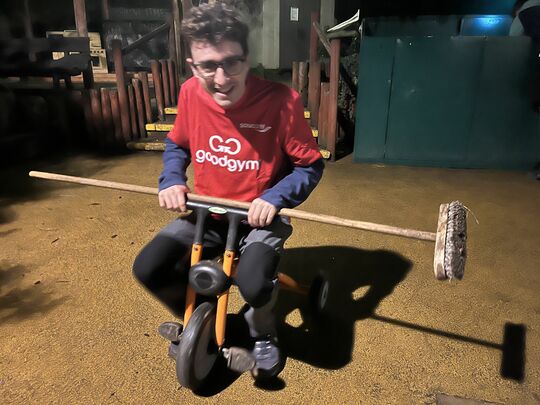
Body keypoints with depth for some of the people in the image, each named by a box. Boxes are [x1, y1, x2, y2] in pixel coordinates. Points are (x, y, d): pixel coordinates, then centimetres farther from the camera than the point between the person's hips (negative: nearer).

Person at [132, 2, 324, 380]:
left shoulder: (281, 100, -21)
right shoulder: (191, 93, -9)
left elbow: (311, 165, -10)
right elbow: (176, 143, 11)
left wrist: (275, 198, -26)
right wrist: (172, 180, -9)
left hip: (258, 216, -3)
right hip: (206, 213, 4)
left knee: (254, 284, -31)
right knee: (148, 268, -16)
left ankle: (262, 333, 10)